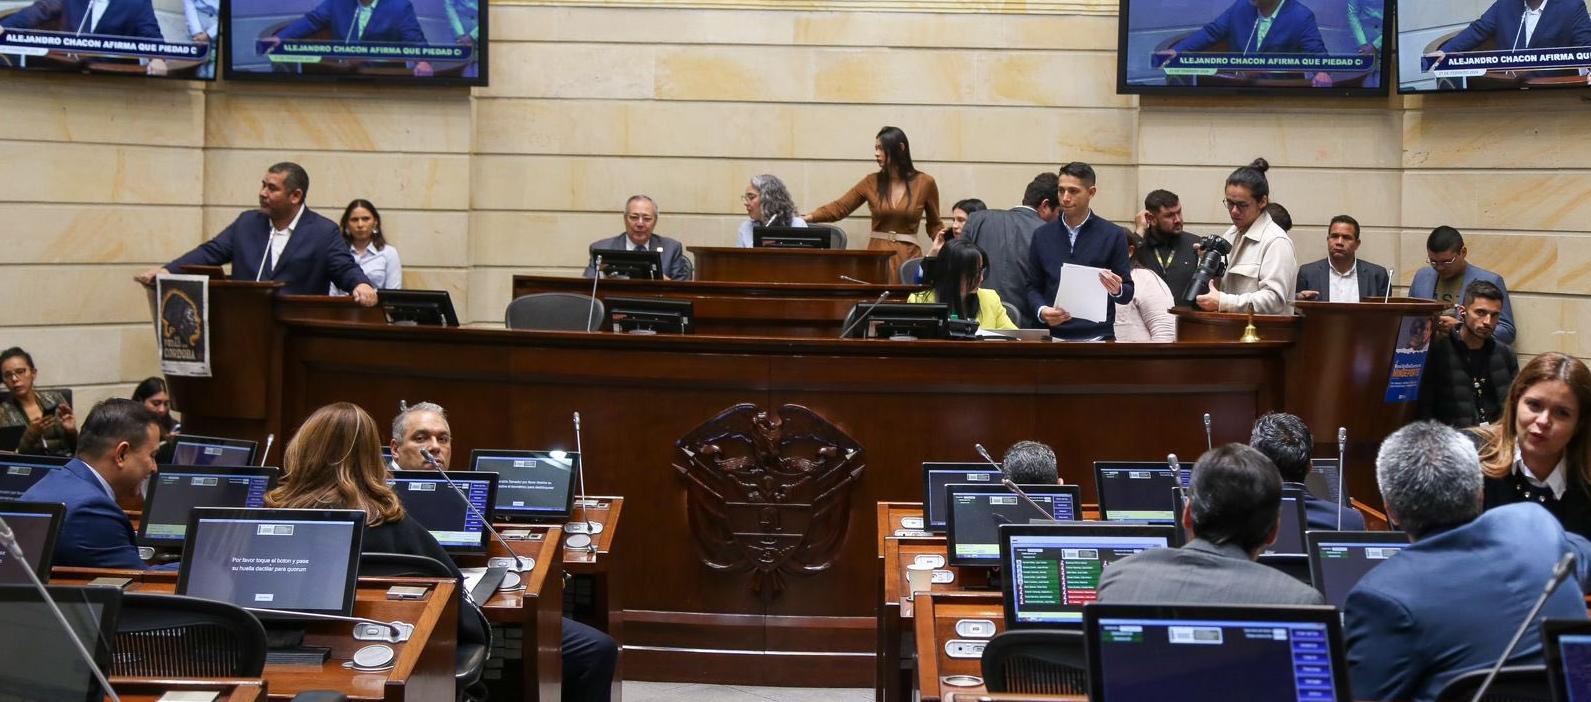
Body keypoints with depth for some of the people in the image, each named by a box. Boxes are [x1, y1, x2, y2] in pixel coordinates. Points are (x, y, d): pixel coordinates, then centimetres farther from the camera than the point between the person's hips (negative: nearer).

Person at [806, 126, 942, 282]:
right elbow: (839, 208, 3)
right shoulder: (871, 182, 5)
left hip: (908, 256, -1)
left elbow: (934, 225, 10)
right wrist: (806, 218, -10)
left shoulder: (924, 183, 1)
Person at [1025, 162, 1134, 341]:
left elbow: (1127, 294, 5)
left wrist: (1117, 290, -17)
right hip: (1054, 335, 2)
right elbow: (1033, 286, 12)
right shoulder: (1042, 236, 9)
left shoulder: (1113, 235, 3)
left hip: (1097, 335, -1)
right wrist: (1041, 311, -7)